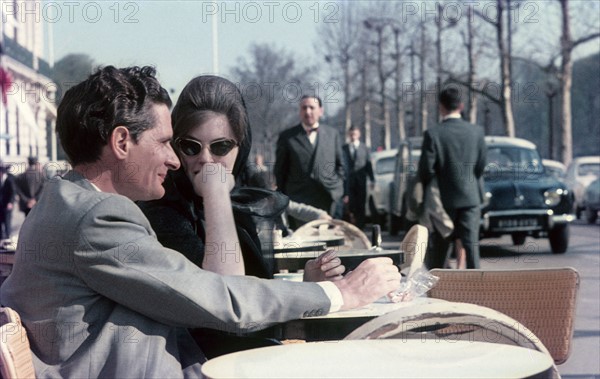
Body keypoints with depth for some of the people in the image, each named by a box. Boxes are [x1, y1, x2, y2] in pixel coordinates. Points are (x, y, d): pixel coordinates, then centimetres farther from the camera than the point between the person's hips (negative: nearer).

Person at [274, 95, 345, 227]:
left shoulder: (332, 134, 14)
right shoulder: (287, 137, 7)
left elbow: (340, 165, 19)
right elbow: (280, 171, 9)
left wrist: (338, 187, 9)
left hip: (330, 200, 2)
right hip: (300, 200, -2)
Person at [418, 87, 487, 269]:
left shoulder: (432, 134, -13)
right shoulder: (476, 131, -3)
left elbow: (426, 169, -11)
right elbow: (481, 165, 4)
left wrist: (428, 191, 7)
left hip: (444, 198, -2)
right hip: (470, 196, 2)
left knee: (438, 247, 10)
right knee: (471, 244, 1)